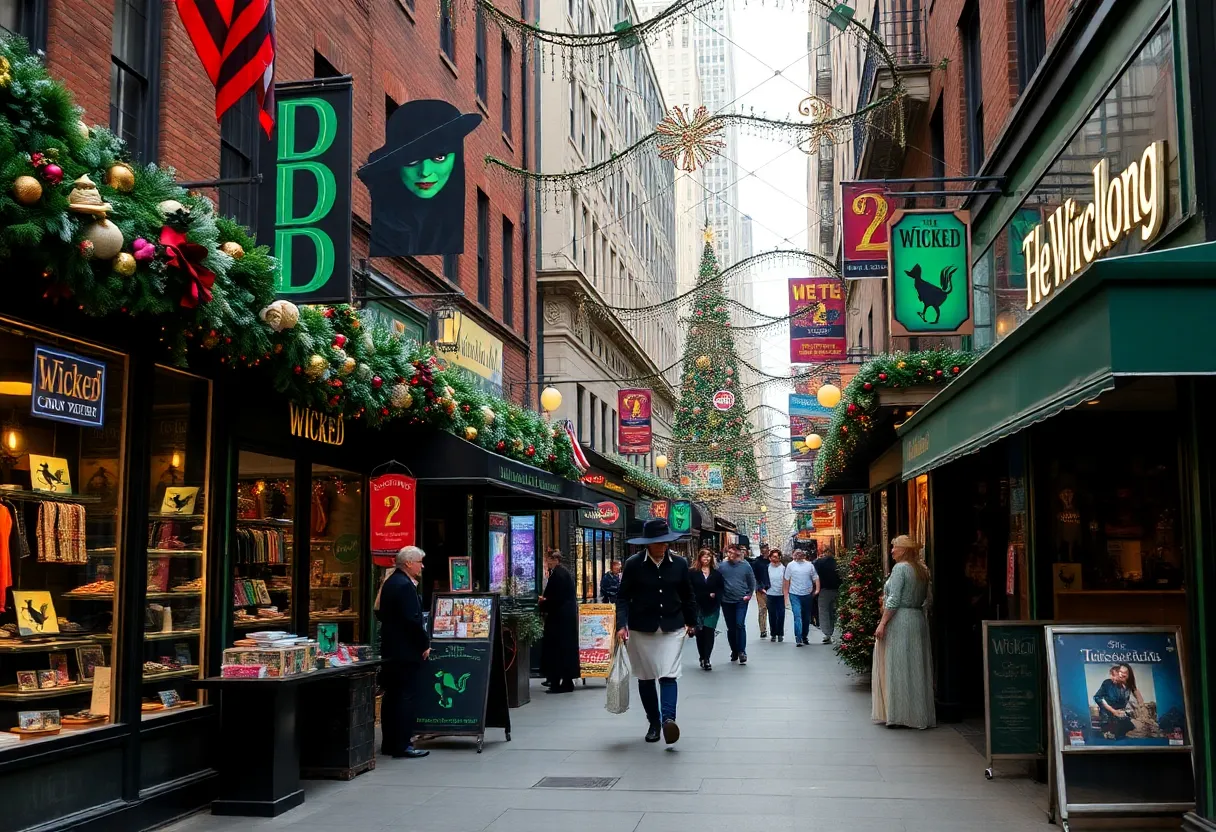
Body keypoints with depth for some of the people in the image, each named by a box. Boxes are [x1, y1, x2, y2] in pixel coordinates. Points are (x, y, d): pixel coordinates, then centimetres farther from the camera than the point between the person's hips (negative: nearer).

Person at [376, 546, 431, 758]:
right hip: (407, 651, -10)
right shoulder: (405, 585, -18)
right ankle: (402, 745, -4)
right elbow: (413, 620, -23)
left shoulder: (390, 582, 13)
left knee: (391, 697, 13)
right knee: (406, 697, -5)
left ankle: (389, 744, 18)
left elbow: (381, 613, 19)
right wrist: (425, 644, -13)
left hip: (390, 650, 10)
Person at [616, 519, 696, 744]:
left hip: (672, 628, 0)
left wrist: (691, 622, 18)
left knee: (669, 675, -15)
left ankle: (668, 718, -25)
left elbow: (687, 596, 13)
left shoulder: (679, 564, 2)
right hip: (641, 630, 0)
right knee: (646, 678, 8)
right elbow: (623, 597, -3)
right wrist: (622, 624, -15)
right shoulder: (633, 564, -5)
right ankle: (654, 722, 20)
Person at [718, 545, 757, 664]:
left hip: (741, 601, -2)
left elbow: (752, 582, 8)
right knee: (730, 628, 10)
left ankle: (741, 651, -8)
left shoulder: (745, 566, -2)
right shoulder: (722, 566, -2)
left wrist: (749, 594, 0)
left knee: (740, 625, -14)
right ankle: (734, 651, 23)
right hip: (726, 601, 2)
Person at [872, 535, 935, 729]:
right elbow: (925, 599, 12)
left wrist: (882, 623, -14)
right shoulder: (922, 569, 12)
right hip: (919, 619, 8)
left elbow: (893, 600, -17)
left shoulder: (900, 568, -11)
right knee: (916, 669, 11)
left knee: (896, 667, -1)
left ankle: (898, 714, 1)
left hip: (899, 621, -8)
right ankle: (919, 712, 15)